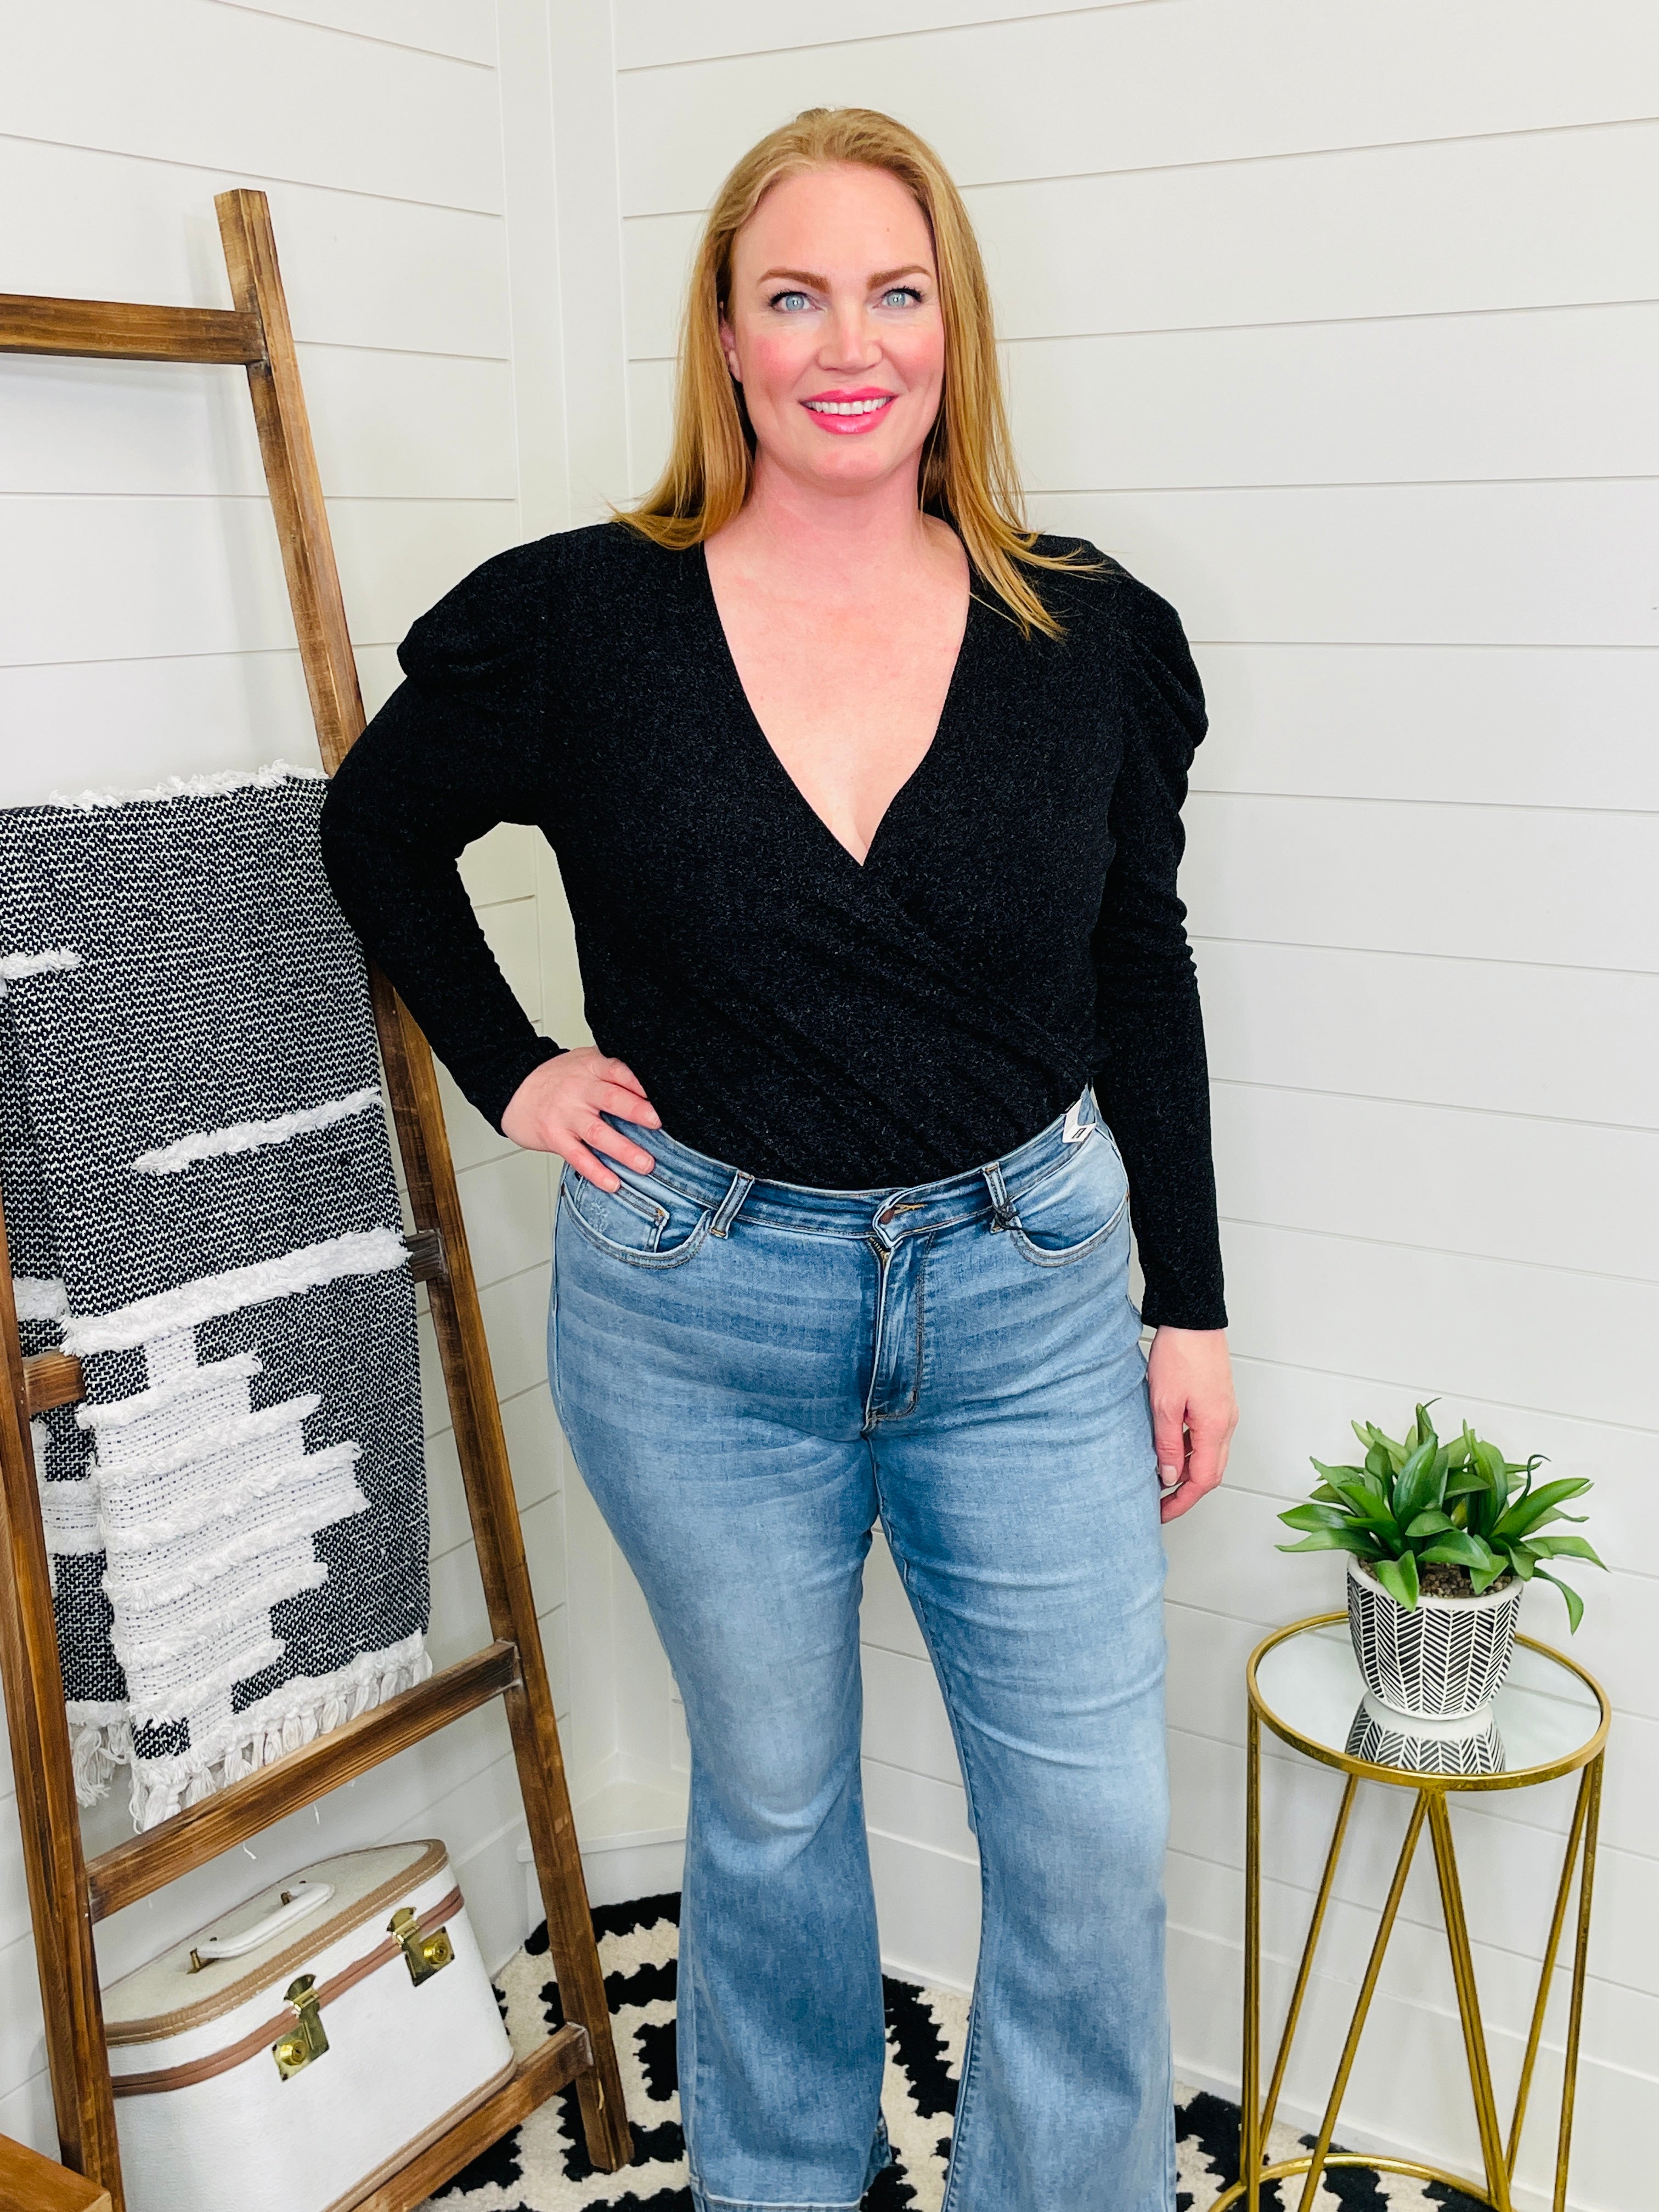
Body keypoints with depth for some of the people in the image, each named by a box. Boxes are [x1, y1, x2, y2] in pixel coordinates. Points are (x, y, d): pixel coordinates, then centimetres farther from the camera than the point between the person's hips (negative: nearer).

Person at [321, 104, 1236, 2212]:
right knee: (771, 1800, 18)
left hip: (1026, 1289, 1)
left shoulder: (1088, 637, -3)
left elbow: (1142, 979, 5)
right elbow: (377, 831, 10)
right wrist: (509, 1071, 0)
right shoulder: (577, 620, -7)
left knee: (1093, 1837, 8)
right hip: (694, 1307, -1)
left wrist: (1189, 1306, 4)